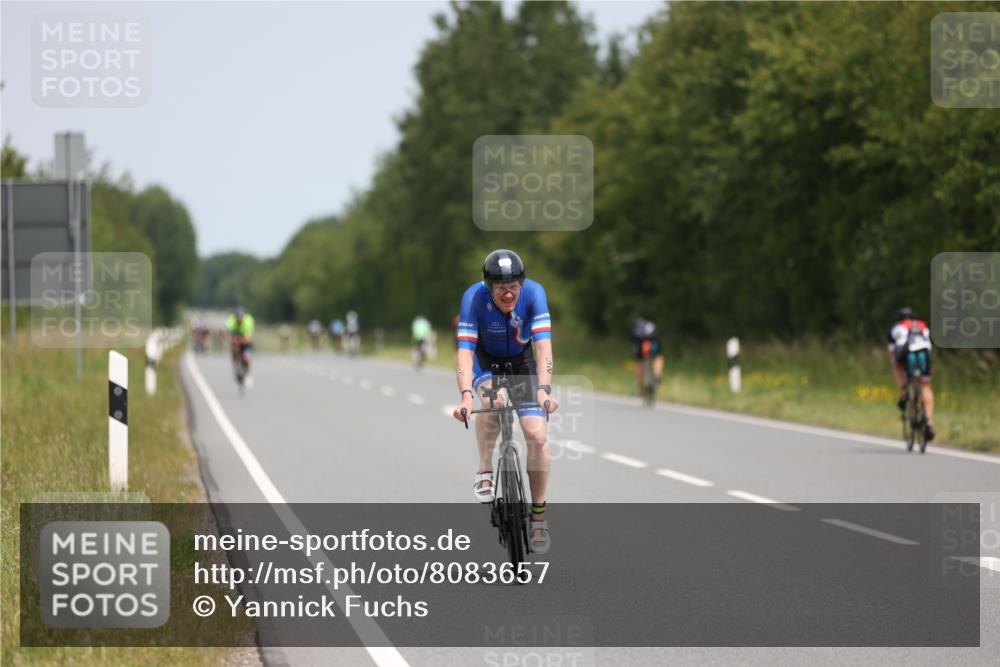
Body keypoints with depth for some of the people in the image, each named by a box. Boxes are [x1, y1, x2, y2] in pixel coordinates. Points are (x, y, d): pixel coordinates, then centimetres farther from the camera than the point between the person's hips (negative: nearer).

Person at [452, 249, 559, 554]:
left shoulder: (533, 293, -29)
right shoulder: (474, 298, -31)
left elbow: (543, 345, -36)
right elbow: (464, 351, -36)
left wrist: (544, 389, -51)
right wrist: (465, 396, -50)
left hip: (522, 361, 1)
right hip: (485, 360, -1)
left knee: (537, 435, -12)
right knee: (492, 399, -36)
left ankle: (538, 515, 2)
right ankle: (484, 473, -17)